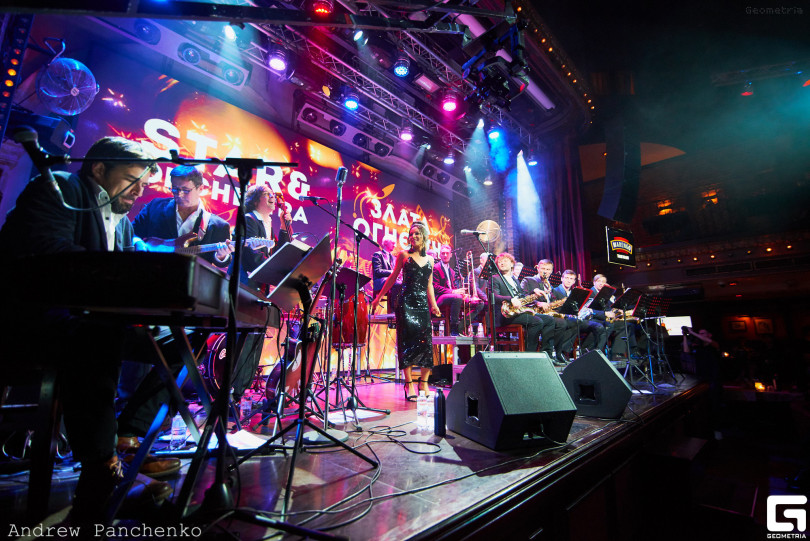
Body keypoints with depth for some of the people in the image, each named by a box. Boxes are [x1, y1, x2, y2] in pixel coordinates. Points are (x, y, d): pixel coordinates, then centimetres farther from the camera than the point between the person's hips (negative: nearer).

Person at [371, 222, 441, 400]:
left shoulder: (429, 260, 15)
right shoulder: (403, 255, 6)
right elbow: (393, 277, 9)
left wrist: (433, 304, 7)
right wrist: (379, 297, 7)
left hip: (423, 304, 3)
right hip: (406, 303, -3)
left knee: (426, 341, -2)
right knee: (408, 340, -5)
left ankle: (423, 383, 13)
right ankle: (409, 384, 3)